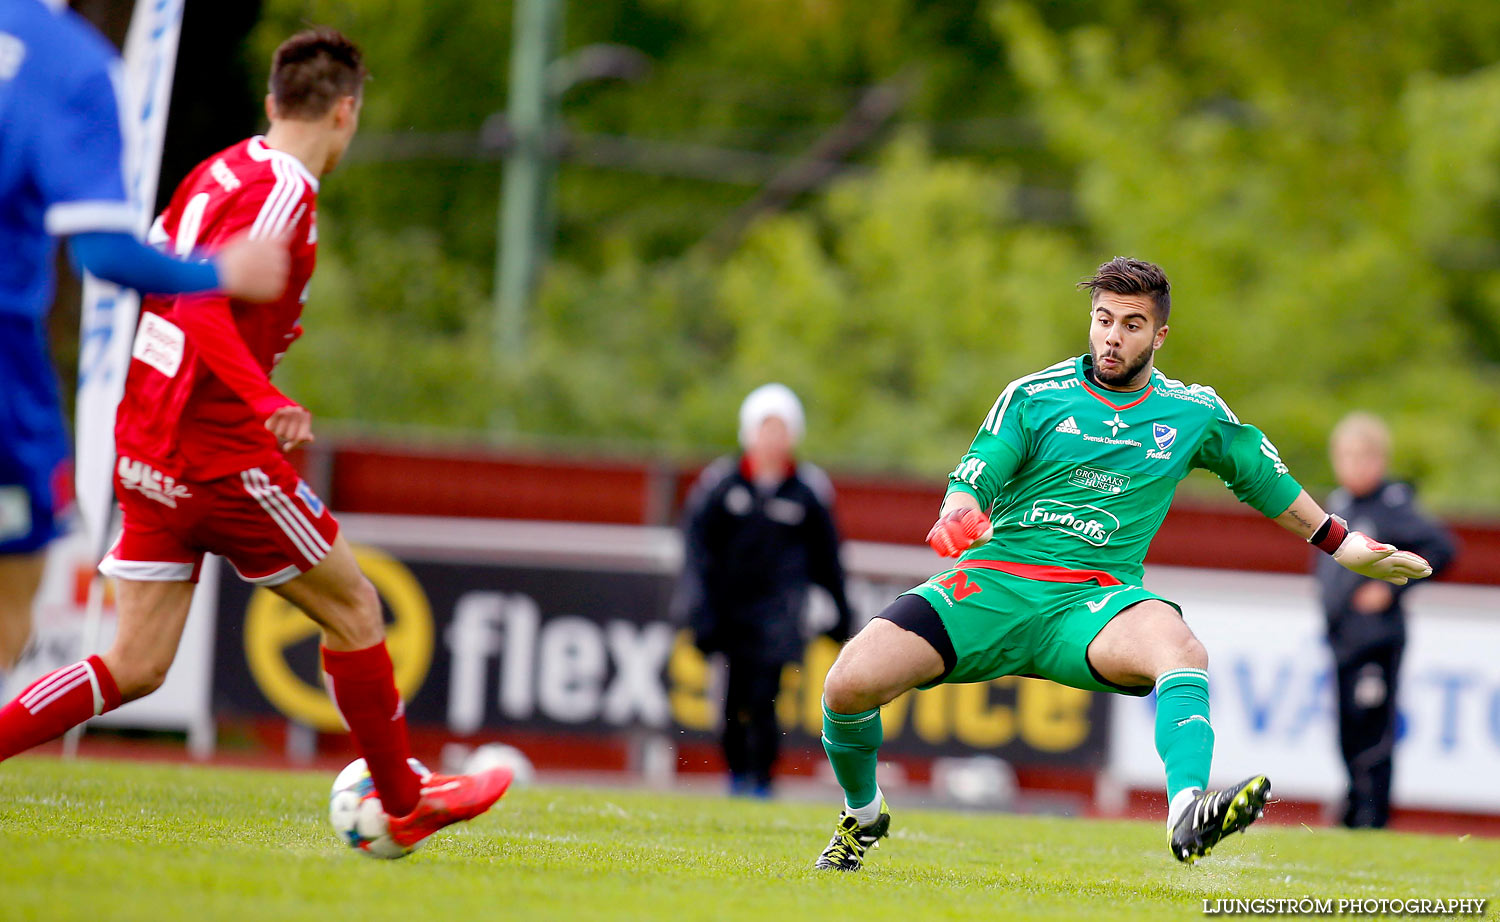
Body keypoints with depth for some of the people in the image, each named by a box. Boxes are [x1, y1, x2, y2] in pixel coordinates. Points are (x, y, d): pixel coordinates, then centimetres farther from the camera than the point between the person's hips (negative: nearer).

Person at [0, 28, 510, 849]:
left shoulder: (219, 172, 12)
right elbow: (201, 307, -27)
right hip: (219, 453, -8)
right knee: (352, 610, 9)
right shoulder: (282, 193, -15)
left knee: (136, 668, 6)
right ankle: (403, 805, 19)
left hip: (147, 443, 8)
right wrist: (270, 402, -39)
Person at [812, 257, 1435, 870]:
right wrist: (959, 516, -24)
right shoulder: (1034, 397, 7)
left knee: (1178, 646, -37)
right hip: (995, 578, 0)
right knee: (850, 684, -20)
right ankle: (862, 814, 11)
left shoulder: (1195, 414, 12)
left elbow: (1266, 480, 28)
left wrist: (1344, 547, 30)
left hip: (1093, 600, 0)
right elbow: (971, 483, 0)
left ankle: (1187, 813, -59)